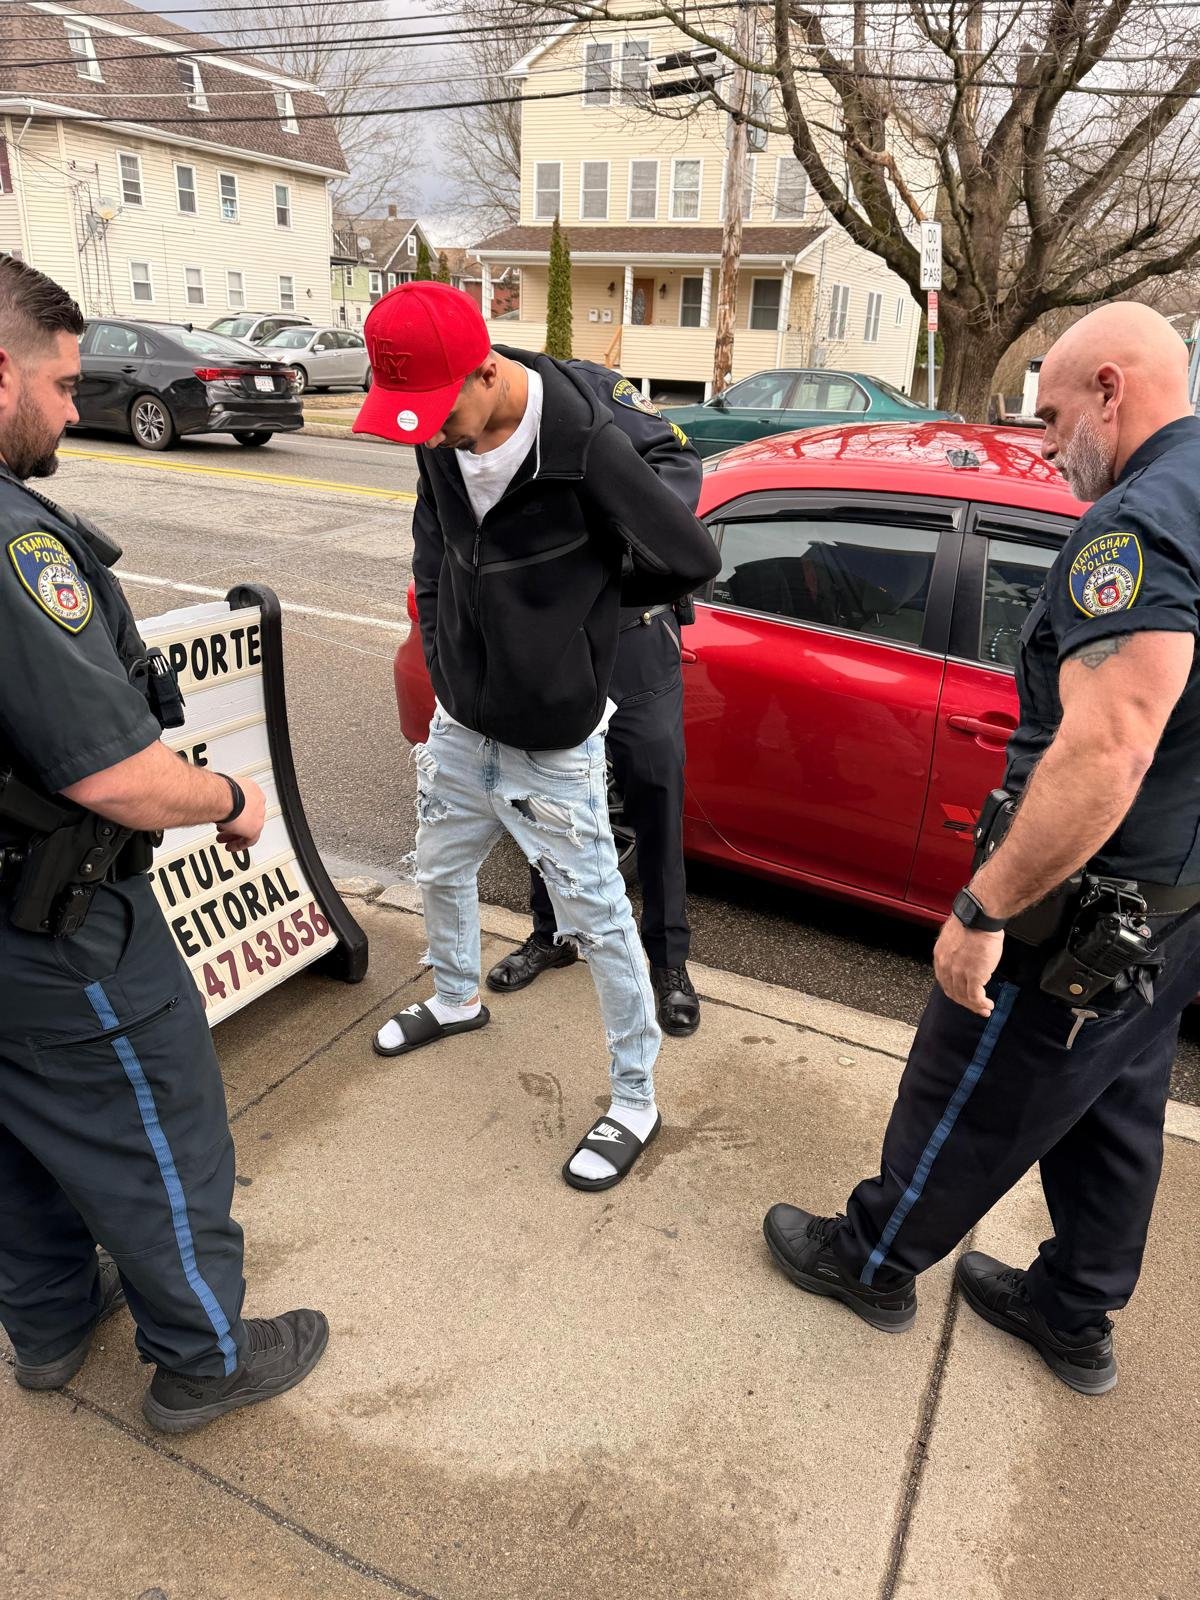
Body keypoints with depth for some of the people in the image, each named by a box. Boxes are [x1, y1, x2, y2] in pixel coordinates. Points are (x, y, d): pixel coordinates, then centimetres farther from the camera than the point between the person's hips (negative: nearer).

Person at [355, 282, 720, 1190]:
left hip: (554, 746, -7)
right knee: (441, 873, 25)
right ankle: (458, 1000, 55)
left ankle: (636, 1103, 23)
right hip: (461, 722, 7)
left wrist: (596, 596, -2)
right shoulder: (441, 436, -5)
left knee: (597, 922, 4)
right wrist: (439, 636, 8)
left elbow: (693, 560, -16)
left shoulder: (586, 442, -25)